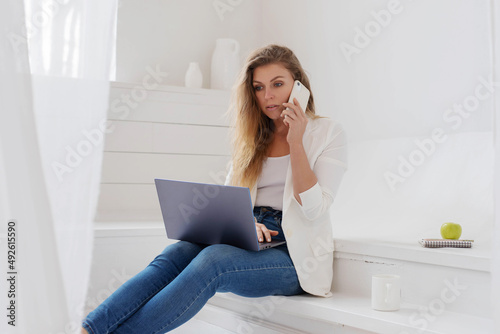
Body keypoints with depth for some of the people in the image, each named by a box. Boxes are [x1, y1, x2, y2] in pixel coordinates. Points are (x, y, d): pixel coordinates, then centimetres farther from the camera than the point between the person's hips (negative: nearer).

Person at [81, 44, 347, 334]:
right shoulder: (252, 136, 17)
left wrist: (295, 142, -11)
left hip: (295, 256, -4)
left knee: (213, 259, -33)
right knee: (177, 252, -26)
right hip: (249, 242, 5)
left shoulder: (328, 133, 3)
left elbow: (314, 209, -9)